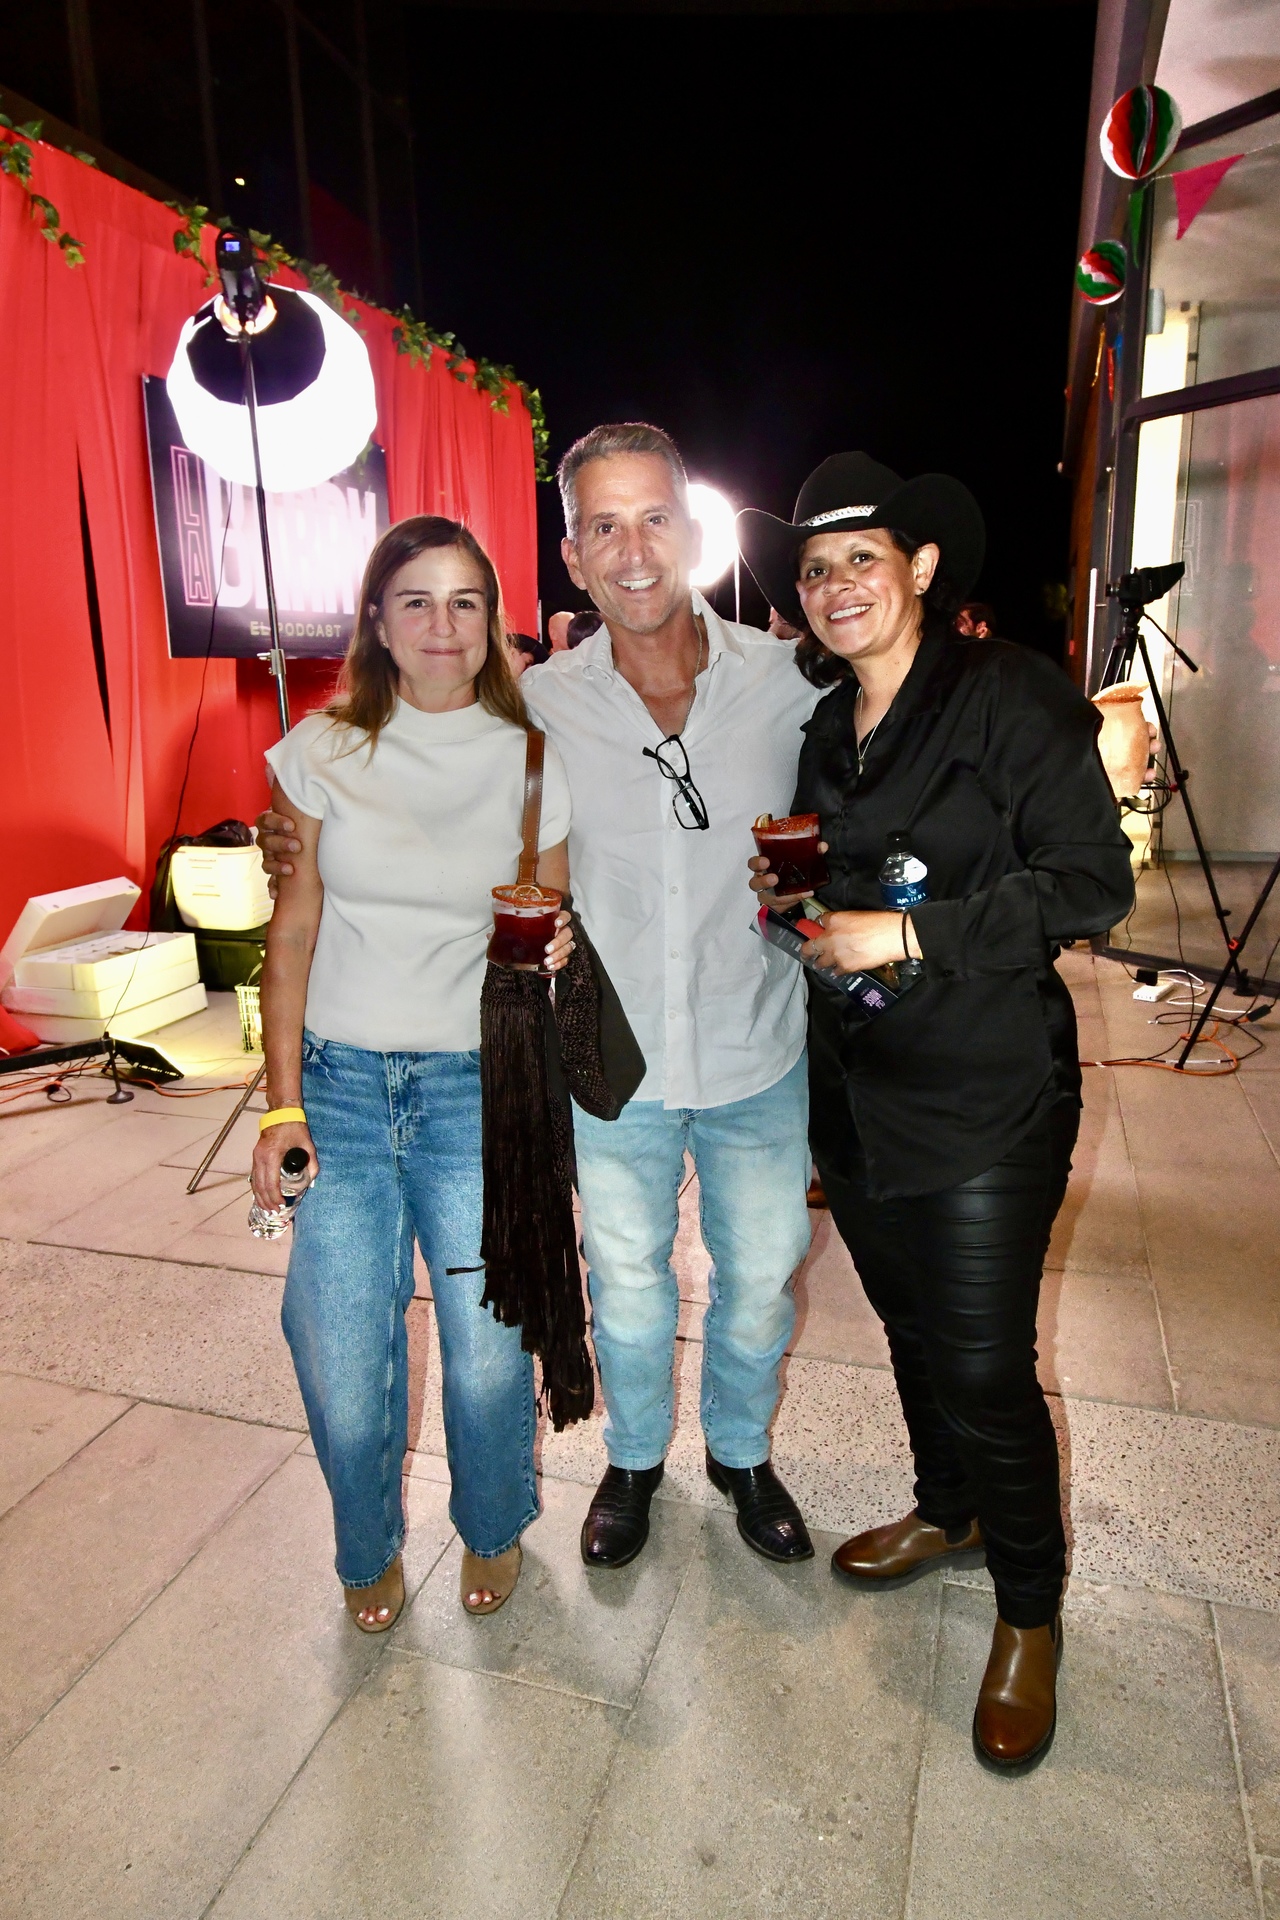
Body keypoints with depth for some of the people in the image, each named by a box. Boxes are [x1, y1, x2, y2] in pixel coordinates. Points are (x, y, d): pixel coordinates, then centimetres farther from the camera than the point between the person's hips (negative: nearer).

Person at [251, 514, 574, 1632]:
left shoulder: (532, 758, 2)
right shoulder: (325, 749, 3)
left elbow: (560, 924, 9)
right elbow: (295, 927, 5)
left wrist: (556, 949, -15)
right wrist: (283, 1100, -1)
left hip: (478, 1087, 0)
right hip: (339, 1082, 1)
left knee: (489, 1354, 1)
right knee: (341, 1359, 2)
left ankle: (494, 1529, 36)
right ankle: (371, 1549, 35)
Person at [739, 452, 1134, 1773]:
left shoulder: (1010, 697, -11)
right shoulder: (816, 724, 9)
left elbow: (1092, 881, -15)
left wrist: (911, 936, -21)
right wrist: (783, 900, -2)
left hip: (988, 1095, -6)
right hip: (854, 1090, 6)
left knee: (984, 1360, 1)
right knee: (910, 1322, 21)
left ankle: (1029, 1612, 27)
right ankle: (948, 1513, 47)